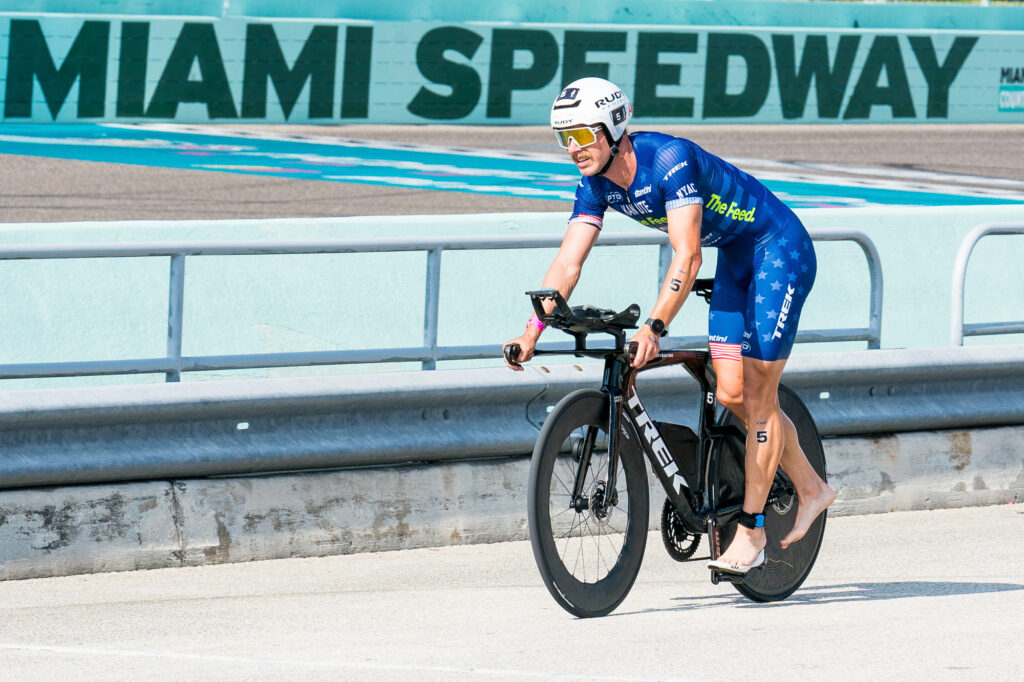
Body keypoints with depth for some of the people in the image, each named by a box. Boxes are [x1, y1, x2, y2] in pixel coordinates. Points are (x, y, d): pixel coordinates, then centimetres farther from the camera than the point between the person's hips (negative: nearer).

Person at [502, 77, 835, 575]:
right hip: (735, 259, 8)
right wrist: (532, 330, -24)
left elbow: (687, 257, -39)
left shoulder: (670, 160, -32)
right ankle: (810, 490, 22)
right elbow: (569, 261, -11)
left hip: (780, 251, -8)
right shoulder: (597, 184, -8)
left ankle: (751, 528, -2)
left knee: (757, 394, -9)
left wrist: (653, 327, -49)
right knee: (731, 394, 5)